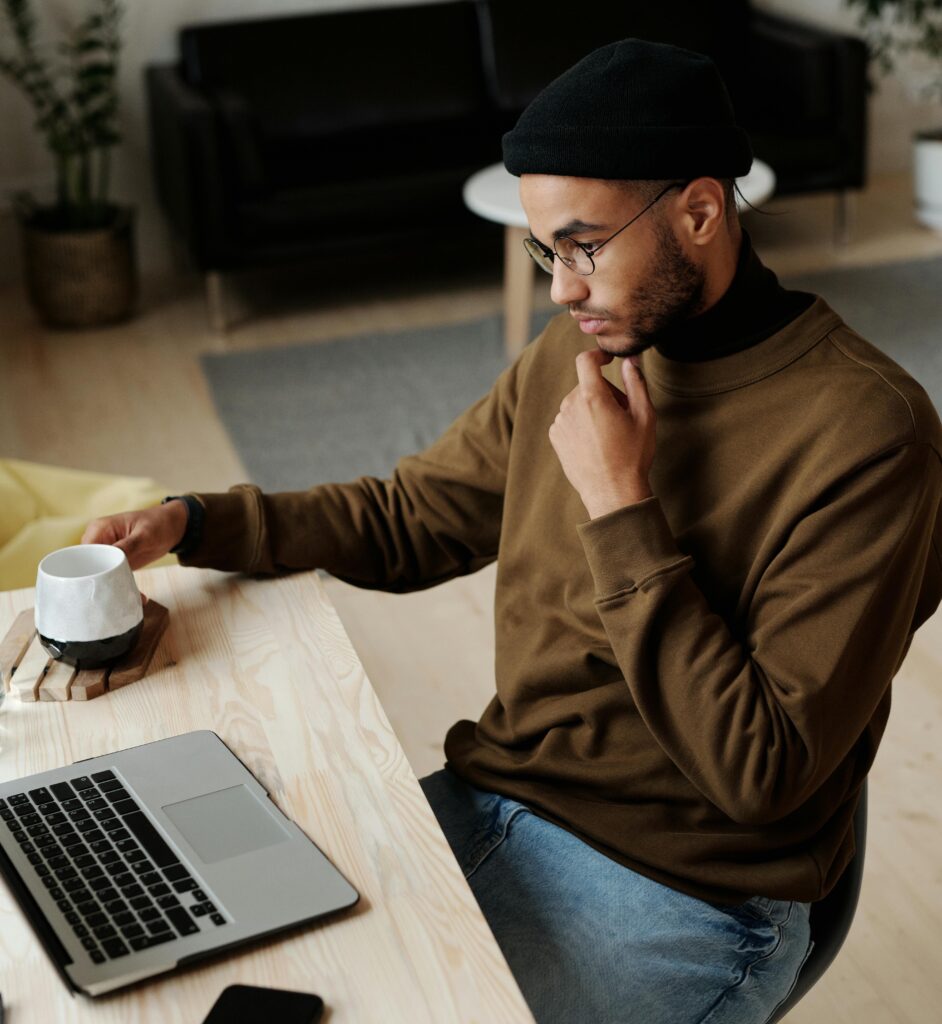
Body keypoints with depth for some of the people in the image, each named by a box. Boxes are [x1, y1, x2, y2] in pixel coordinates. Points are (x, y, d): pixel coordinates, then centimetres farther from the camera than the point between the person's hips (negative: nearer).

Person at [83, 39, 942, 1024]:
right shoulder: (576, 353, 2)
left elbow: (760, 775, -21)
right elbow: (407, 516, 15)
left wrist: (622, 510, -23)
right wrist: (187, 524, 2)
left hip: (683, 894, -6)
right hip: (488, 798, 6)